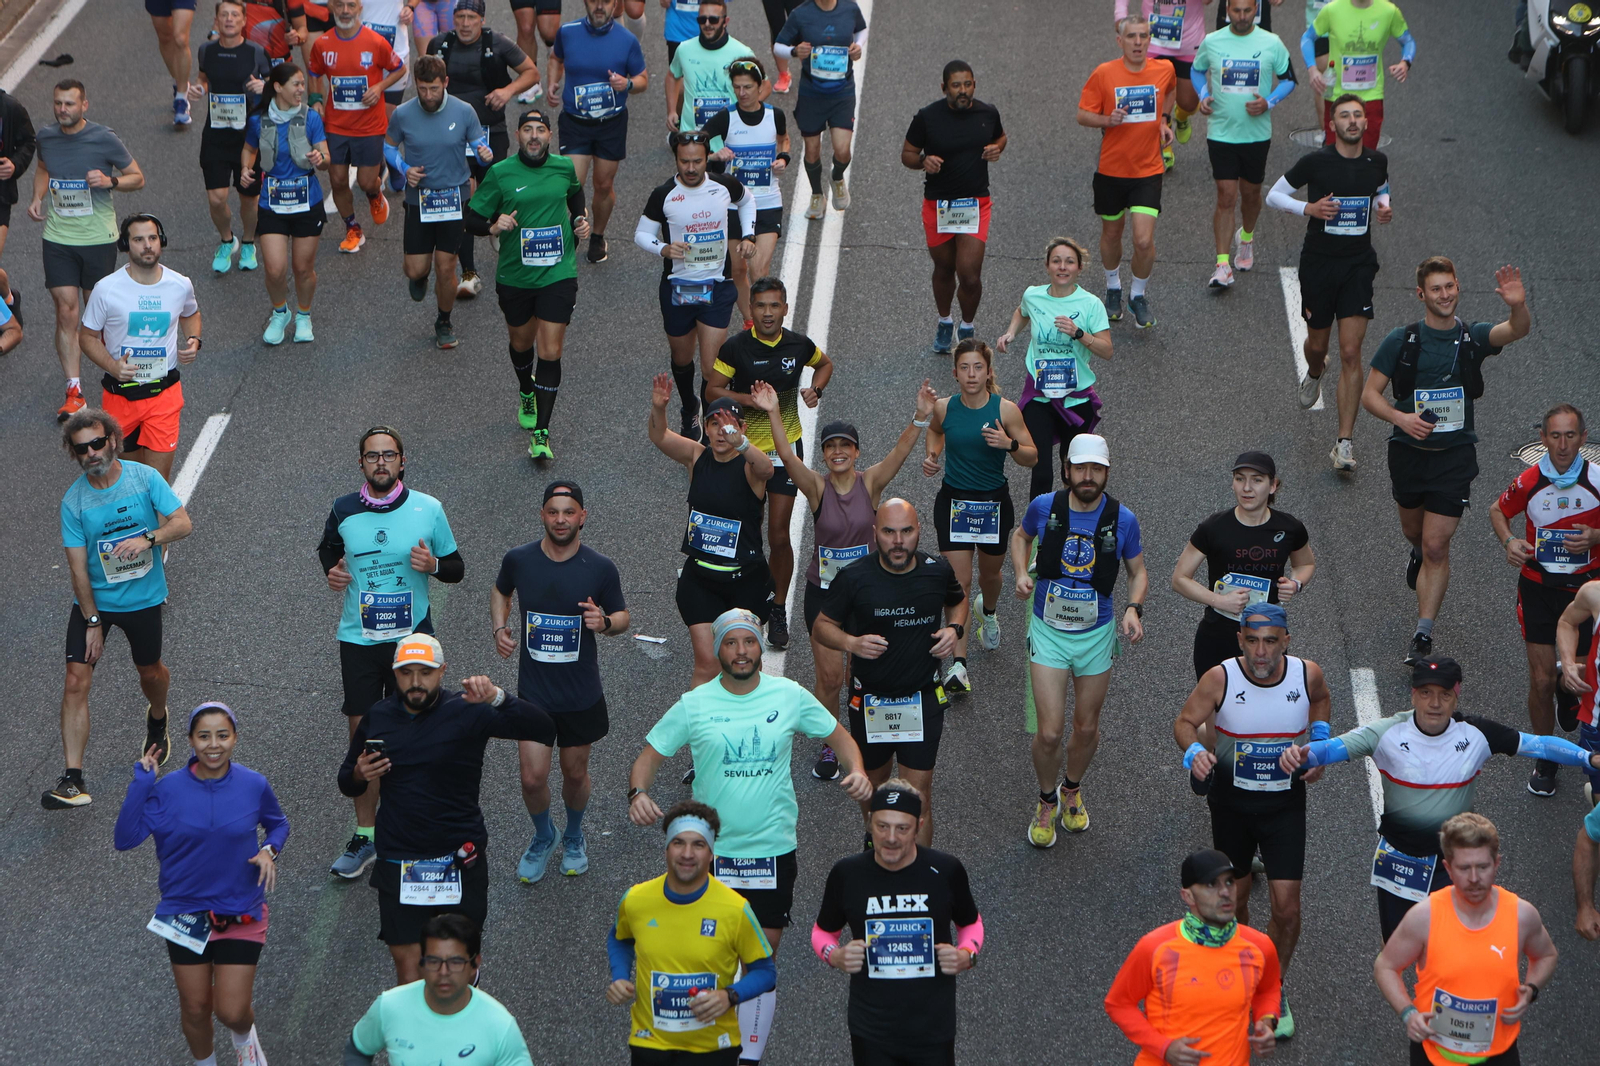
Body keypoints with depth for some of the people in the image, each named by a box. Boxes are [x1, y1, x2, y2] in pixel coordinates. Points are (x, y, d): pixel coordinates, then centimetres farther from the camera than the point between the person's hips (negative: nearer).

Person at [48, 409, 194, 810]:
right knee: (76, 681, -12)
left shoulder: (145, 477, -10)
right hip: (93, 600, -1)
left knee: (149, 671, 18)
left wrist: (147, 539, -32)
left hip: (143, 597, 1)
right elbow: (78, 566, -12)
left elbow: (183, 523, -14)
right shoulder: (74, 500, -12)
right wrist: (93, 622, -15)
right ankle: (73, 781, -13)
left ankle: (157, 720, 56)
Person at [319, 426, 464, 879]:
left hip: (412, 637, -1)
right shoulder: (343, 511, -2)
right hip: (358, 638, 1)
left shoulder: (428, 509, -5)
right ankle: (364, 837, 13)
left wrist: (433, 564, -17)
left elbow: (456, 569, 4)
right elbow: (328, 550, 19)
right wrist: (331, 572, -3)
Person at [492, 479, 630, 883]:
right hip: (533, 691, 0)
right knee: (533, 778, -3)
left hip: (581, 694, 0)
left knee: (575, 773, 14)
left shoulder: (600, 569, -10)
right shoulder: (519, 560, -7)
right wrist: (500, 627, -3)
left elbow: (623, 617, 3)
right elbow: (500, 592, 15)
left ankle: (574, 837, 43)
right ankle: (543, 838, 28)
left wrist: (605, 622, -20)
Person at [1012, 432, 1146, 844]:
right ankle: (1047, 799, 22)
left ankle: (1072, 790, 44)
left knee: (1087, 728, 14)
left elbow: (1138, 571, 4)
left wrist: (1134, 609, -14)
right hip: (1048, 630, -1)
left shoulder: (1123, 519, -11)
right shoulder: (1044, 507, -11)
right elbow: (1021, 535, 12)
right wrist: (1021, 573, -6)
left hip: (1097, 633, 1)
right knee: (1050, 732, -6)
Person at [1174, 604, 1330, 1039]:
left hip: (1286, 802, 0)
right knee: (1234, 898, 12)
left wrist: (1319, 743, -1)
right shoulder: (1219, 679, -19)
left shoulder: (1307, 674, -12)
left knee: (1286, 907, -5)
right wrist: (1195, 751, -29)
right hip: (1231, 798, 0)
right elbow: (1185, 723, -9)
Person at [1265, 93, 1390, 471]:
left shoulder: (1376, 162, 0)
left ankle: (1344, 443, -9)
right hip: (1318, 263, -1)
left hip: (1358, 265, 1)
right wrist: (1308, 208, -17)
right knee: (1317, 344, 15)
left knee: (1351, 353, -9)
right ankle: (1314, 375, 56)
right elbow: (1273, 195, -1)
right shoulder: (1315, 162, -11)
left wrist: (1384, 209, 0)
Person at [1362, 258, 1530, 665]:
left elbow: (1517, 330, -25)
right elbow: (1369, 394, -2)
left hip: (1455, 454, -2)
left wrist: (1518, 307, -48)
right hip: (1409, 451, 2)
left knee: (1437, 546, -9)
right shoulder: (1401, 340, -5)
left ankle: (1424, 633, -5)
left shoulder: (1473, 337, -5)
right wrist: (1400, 418, -21)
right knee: (1414, 531, 23)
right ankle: (1419, 554, 60)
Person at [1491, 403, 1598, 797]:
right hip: (1538, 587, 0)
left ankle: (1569, 691, 44)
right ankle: (1544, 759, 18)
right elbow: (1497, 510, 10)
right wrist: (1508, 541, -8)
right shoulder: (1529, 482, -8)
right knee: (1541, 680, -2)